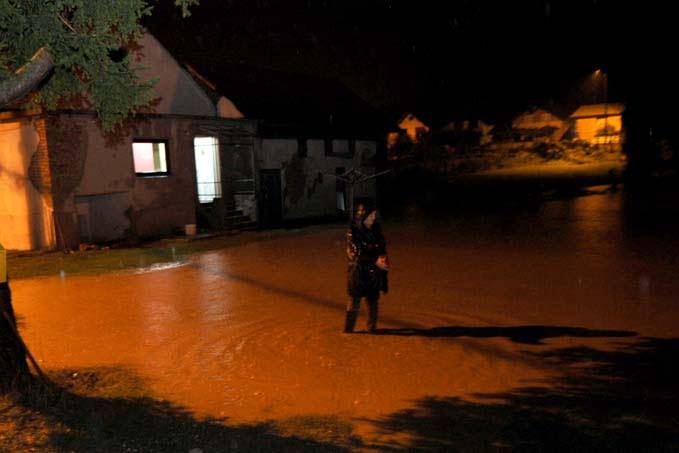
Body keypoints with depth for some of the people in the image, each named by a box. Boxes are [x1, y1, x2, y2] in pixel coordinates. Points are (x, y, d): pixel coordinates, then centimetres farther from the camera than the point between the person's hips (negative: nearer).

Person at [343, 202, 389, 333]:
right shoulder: (353, 233, -12)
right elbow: (355, 256, -17)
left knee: (373, 304, 13)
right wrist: (375, 261, -21)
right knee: (354, 305, 2)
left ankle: (372, 332, 27)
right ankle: (348, 332, 13)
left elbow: (382, 250, 11)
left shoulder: (375, 231, 3)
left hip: (374, 275, 5)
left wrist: (383, 260, -10)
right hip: (358, 275, -5)